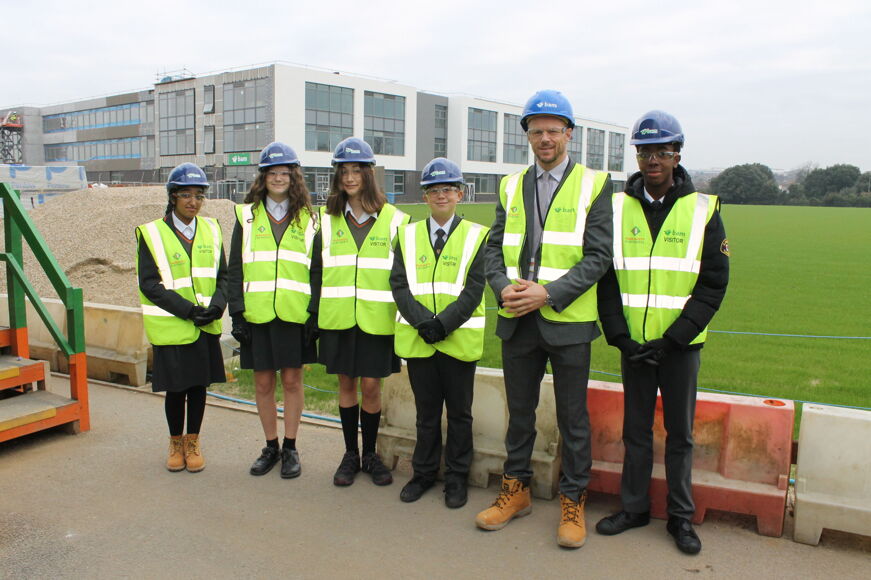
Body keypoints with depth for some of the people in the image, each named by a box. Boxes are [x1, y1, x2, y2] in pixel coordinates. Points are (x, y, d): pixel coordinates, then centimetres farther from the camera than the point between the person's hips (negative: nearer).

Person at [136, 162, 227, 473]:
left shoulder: (211, 229, 7)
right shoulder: (151, 234, -5)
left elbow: (223, 275, 8)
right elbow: (150, 284, -10)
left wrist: (217, 304, -12)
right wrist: (188, 310, -19)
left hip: (206, 326, 3)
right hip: (171, 326, -3)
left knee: (199, 384, 11)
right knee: (176, 388, 6)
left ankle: (193, 442, 29)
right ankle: (176, 443, 28)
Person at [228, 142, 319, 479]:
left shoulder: (307, 218, 6)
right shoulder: (247, 216, 8)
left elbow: (317, 270, 5)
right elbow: (235, 269, 5)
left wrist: (314, 314, -3)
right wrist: (237, 313, -2)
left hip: (295, 313, -1)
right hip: (257, 314, 1)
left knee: (292, 380, 5)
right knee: (263, 382, 8)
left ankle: (290, 448, 20)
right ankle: (271, 447, 25)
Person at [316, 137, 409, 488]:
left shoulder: (393, 219, 2)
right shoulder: (328, 219, 9)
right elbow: (318, 268, 11)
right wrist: (317, 311, 7)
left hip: (376, 317, -2)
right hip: (338, 316, 2)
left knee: (370, 385, 0)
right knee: (346, 383, 8)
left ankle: (370, 454, 20)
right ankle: (350, 454, 23)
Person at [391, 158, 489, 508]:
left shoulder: (476, 236, 1)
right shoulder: (408, 236, 8)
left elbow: (474, 290, -7)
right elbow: (399, 284, -1)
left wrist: (443, 324, -17)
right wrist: (424, 321, -14)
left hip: (459, 338, -2)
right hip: (418, 339, 2)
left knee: (459, 412, 9)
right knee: (426, 411, 14)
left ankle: (456, 477, 24)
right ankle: (424, 472, 29)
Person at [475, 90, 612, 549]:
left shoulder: (593, 184, -1)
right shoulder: (512, 186, 11)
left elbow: (598, 256, -8)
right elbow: (495, 247, 9)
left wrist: (548, 293, -18)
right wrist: (504, 287, -11)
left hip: (568, 321, -3)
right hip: (517, 321, 4)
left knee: (573, 417, 7)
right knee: (519, 412, 16)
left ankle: (573, 502, 24)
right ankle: (515, 490, 32)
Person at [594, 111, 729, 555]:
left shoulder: (703, 210, -3)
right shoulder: (617, 209, 2)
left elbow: (713, 284, -4)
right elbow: (604, 277, 2)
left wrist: (671, 340, -12)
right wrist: (619, 335, -8)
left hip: (680, 344, -1)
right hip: (633, 343, 2)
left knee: (680, 432, 9)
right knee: (636, 430, 12)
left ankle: (681, 516, 24)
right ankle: (634, 507, 27)